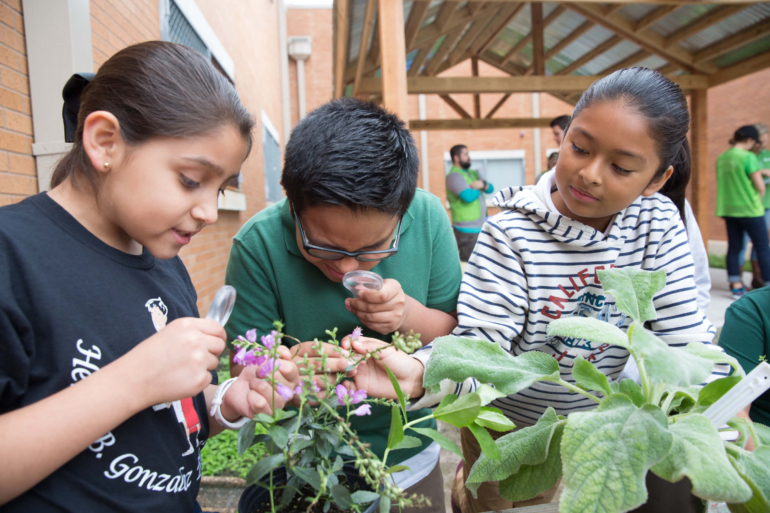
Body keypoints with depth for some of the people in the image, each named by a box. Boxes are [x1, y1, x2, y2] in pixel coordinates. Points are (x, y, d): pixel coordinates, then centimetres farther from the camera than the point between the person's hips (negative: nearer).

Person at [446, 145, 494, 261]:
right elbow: (468, 196, -22)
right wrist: (478, 190, -1)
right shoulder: (454, 176, -9)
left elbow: (490, 189, 13)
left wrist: (483, 184, -10)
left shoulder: (473, 173, 18)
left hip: (481, 227, 9)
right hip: (467, 229, -9)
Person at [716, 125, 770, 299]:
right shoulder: (748, 157, -13)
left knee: (734, 247, 9)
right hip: (750, 209, -6)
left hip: (728, 209, 6)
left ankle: (736, 286, 11)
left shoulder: (721, 158, 6)